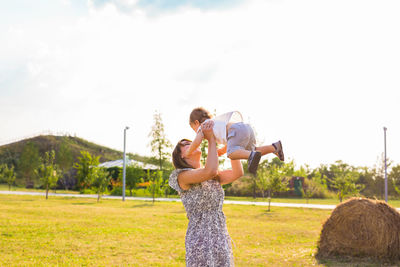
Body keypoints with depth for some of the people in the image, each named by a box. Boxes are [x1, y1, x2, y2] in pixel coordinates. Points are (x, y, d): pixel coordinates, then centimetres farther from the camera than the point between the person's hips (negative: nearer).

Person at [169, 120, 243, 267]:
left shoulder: (213, 177, 16)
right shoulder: (182, 176, -7)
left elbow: (238, 173, 6)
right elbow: (210, 171, -23)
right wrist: (211, 139, -12)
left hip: (221, 238, 7)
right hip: (200, 241, -7)